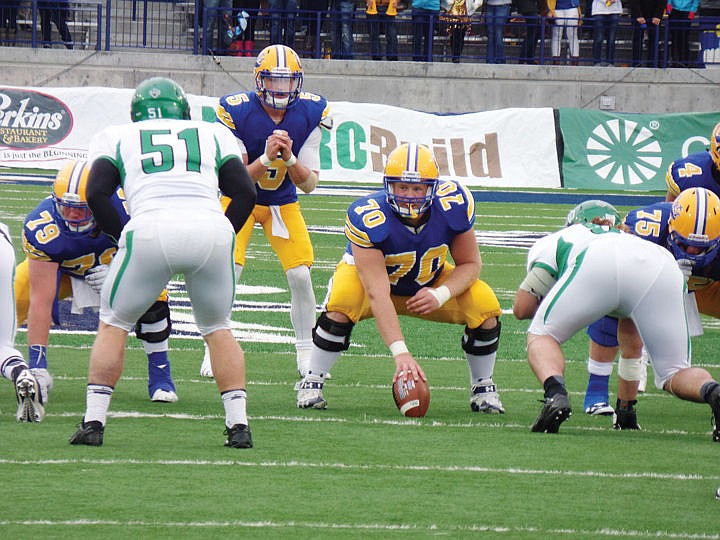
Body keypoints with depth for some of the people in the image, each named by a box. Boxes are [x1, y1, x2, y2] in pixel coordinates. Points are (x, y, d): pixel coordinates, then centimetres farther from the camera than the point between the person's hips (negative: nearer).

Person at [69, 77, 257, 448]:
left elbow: (97, 194, 9)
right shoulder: (213, 135, 26)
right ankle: (238, 424, 12)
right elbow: (245, 193, 16)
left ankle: (94, 421, 9)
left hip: (151, 230, -2)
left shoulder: (116, 137, 23)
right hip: (212, 231, 2)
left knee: (114, 323, 18)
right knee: (217, 327, 23)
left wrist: (122, 236, 19)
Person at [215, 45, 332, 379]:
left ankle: (307, 356, 7)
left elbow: (309, 184, -14)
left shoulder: (310, 114, -16)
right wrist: (266, 158, -38)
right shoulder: (237, 112, -23)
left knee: (300, 276, -8)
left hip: (283, 203, 2)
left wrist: (290, 158, -33)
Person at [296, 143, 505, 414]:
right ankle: (312, 382, -11)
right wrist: (401, 353, -48)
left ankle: (483, 388, 6)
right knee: (340, 308, -35)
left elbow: (469, 264, -10)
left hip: (430, 283, 3)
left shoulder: (453, 205, -26)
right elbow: (377, 295, -39)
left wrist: (441, 295, -31)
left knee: (486, 308, -19)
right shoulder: (368, 217, -36)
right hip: (370, 273, -3)